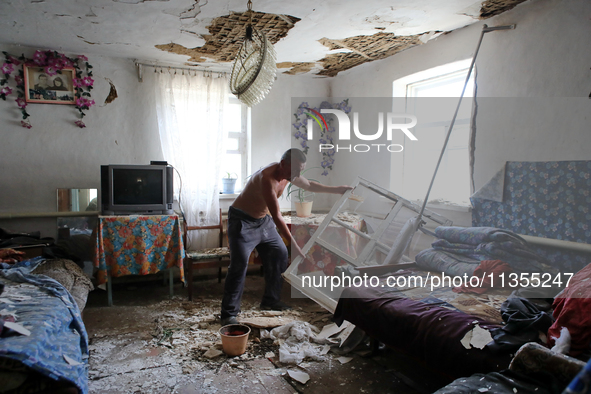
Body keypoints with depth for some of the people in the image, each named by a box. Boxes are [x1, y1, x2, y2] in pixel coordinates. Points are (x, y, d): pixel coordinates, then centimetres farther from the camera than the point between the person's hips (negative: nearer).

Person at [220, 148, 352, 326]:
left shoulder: (288, 174, -5)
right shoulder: (267, 179, -32)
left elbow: (310, 185, 15)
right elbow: (276, 216, -35)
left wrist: (337, 189, 14)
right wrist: (294, 244, -36)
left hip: (263, 220, 9)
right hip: (242, 221, -9)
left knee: (280, 254, 10)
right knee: (239, 264, -17)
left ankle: (270, 301, 24)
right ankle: (229, 314, -6)